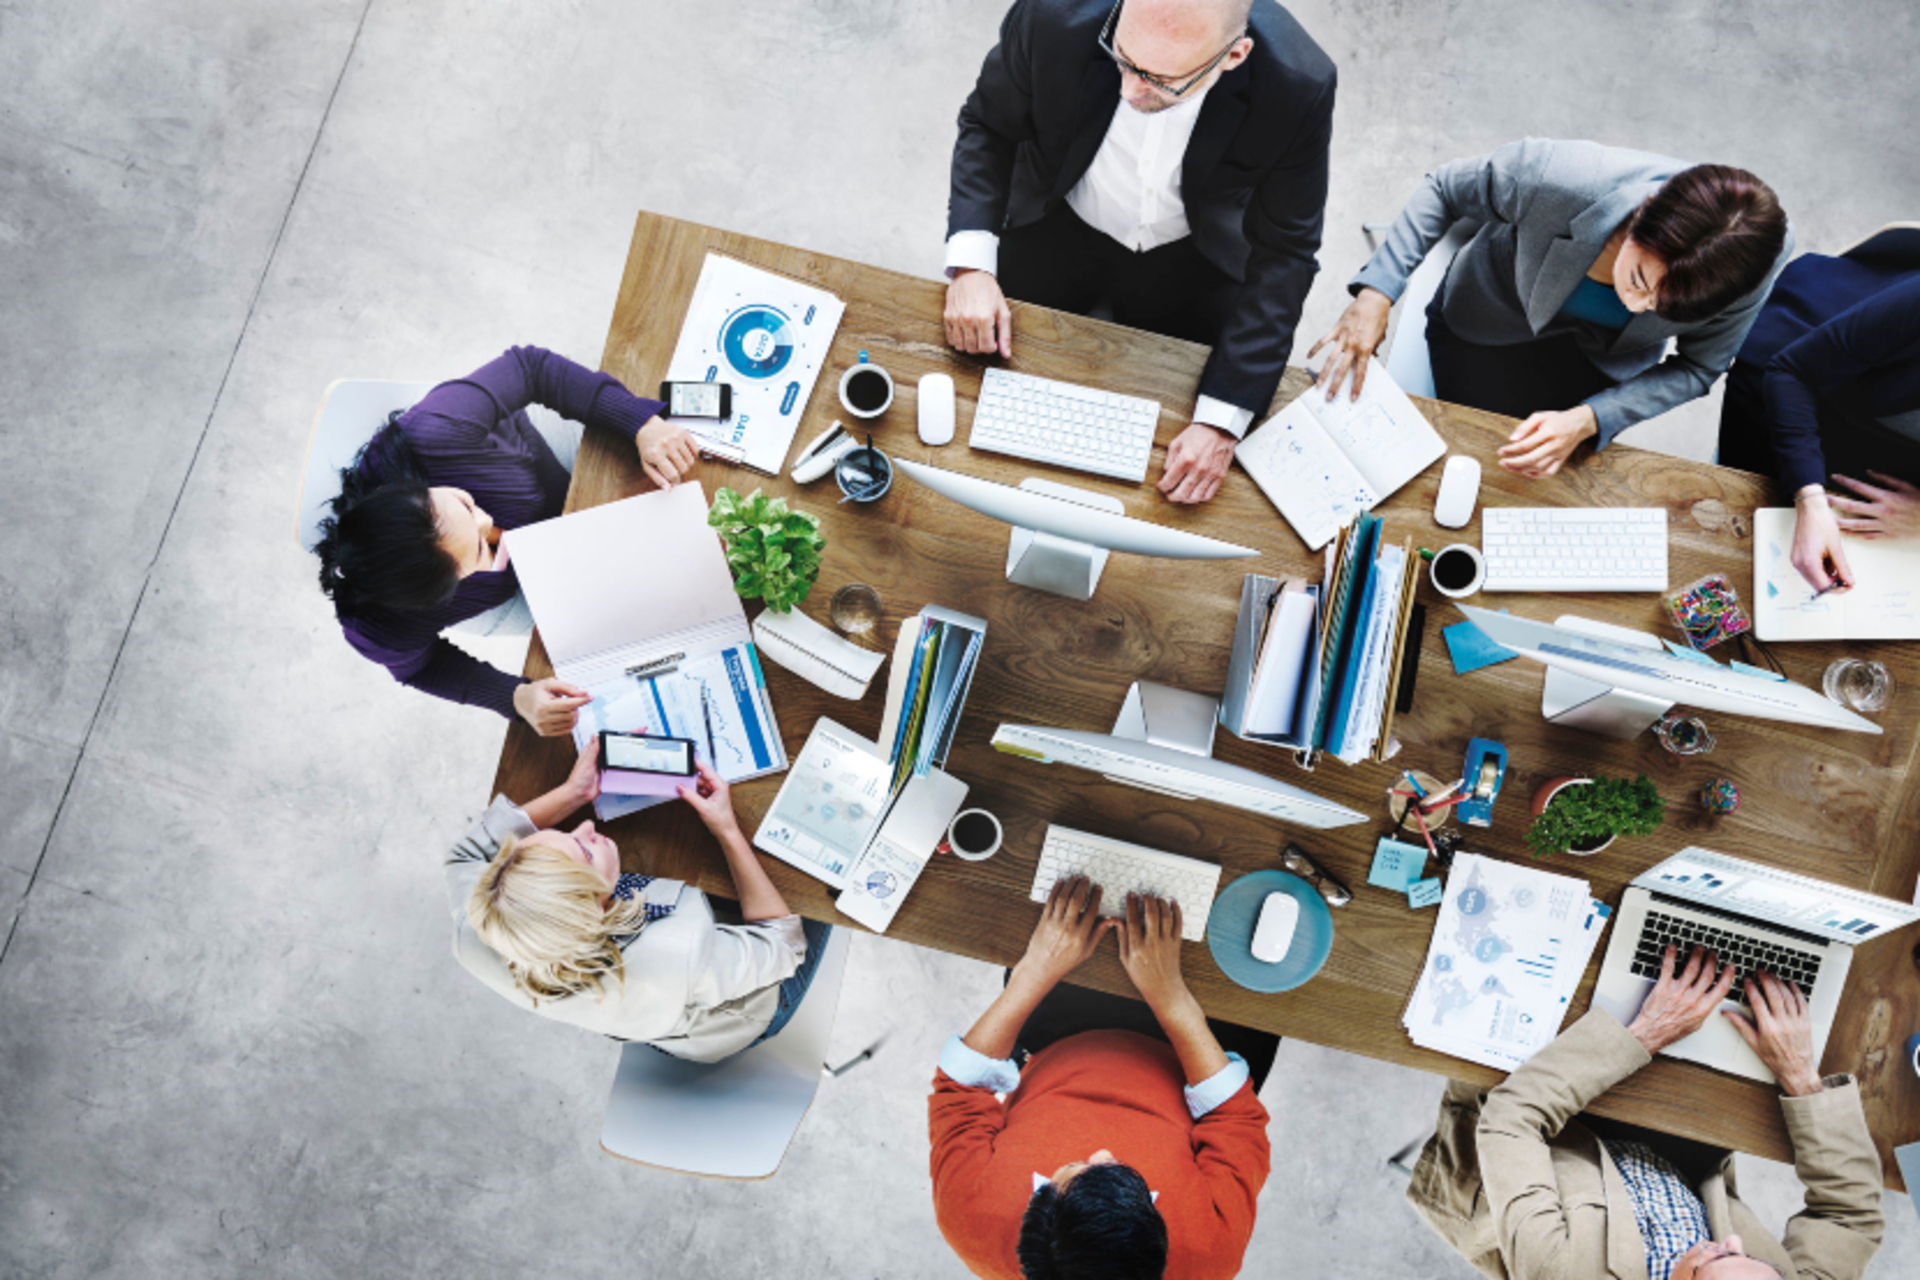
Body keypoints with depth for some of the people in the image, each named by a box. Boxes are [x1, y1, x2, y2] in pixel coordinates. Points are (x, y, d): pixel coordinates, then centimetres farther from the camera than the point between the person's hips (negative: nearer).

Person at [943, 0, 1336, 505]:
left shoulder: (1298, 89, -31)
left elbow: (1283, 254, -22)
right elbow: (987, 125, -11)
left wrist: (1222, 422, -29)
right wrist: (970, 265, -26)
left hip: (1191, 254, 0)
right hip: (1062, 229, 1)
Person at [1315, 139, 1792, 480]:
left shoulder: (1754, 263, -34)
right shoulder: (1562, 178, -42)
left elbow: (1696, 368, -16)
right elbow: (1445, 190, -22)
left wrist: (1586, 422, -33)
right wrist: (1376, 294, -33)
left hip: (1605, 361, 2)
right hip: (1489, 323, -1)